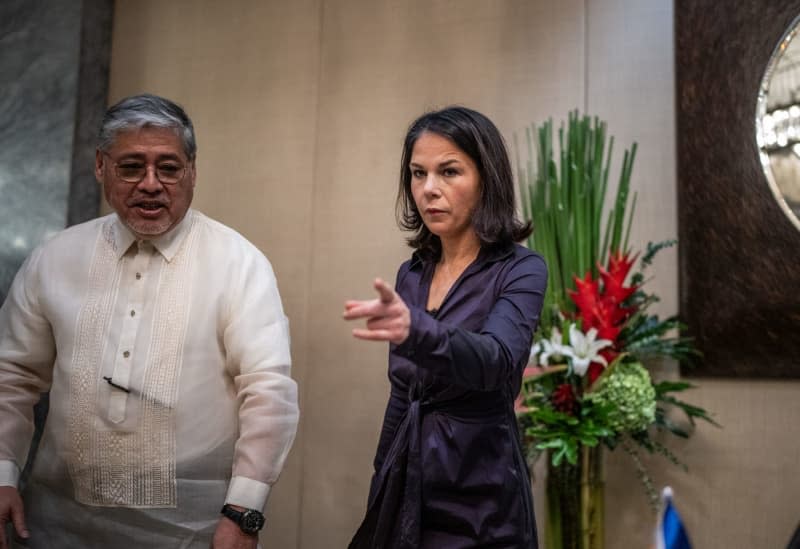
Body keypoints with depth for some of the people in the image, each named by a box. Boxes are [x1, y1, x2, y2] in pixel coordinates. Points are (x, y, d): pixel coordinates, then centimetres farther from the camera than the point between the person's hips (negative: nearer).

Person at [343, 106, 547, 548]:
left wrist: (415, 329, -50)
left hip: (479, 500, -5)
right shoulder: (410, 274, 6)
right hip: (404, 495, 6)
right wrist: (380, 492, 16)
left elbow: (496, 360, -32)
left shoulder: (519, 271, -12)